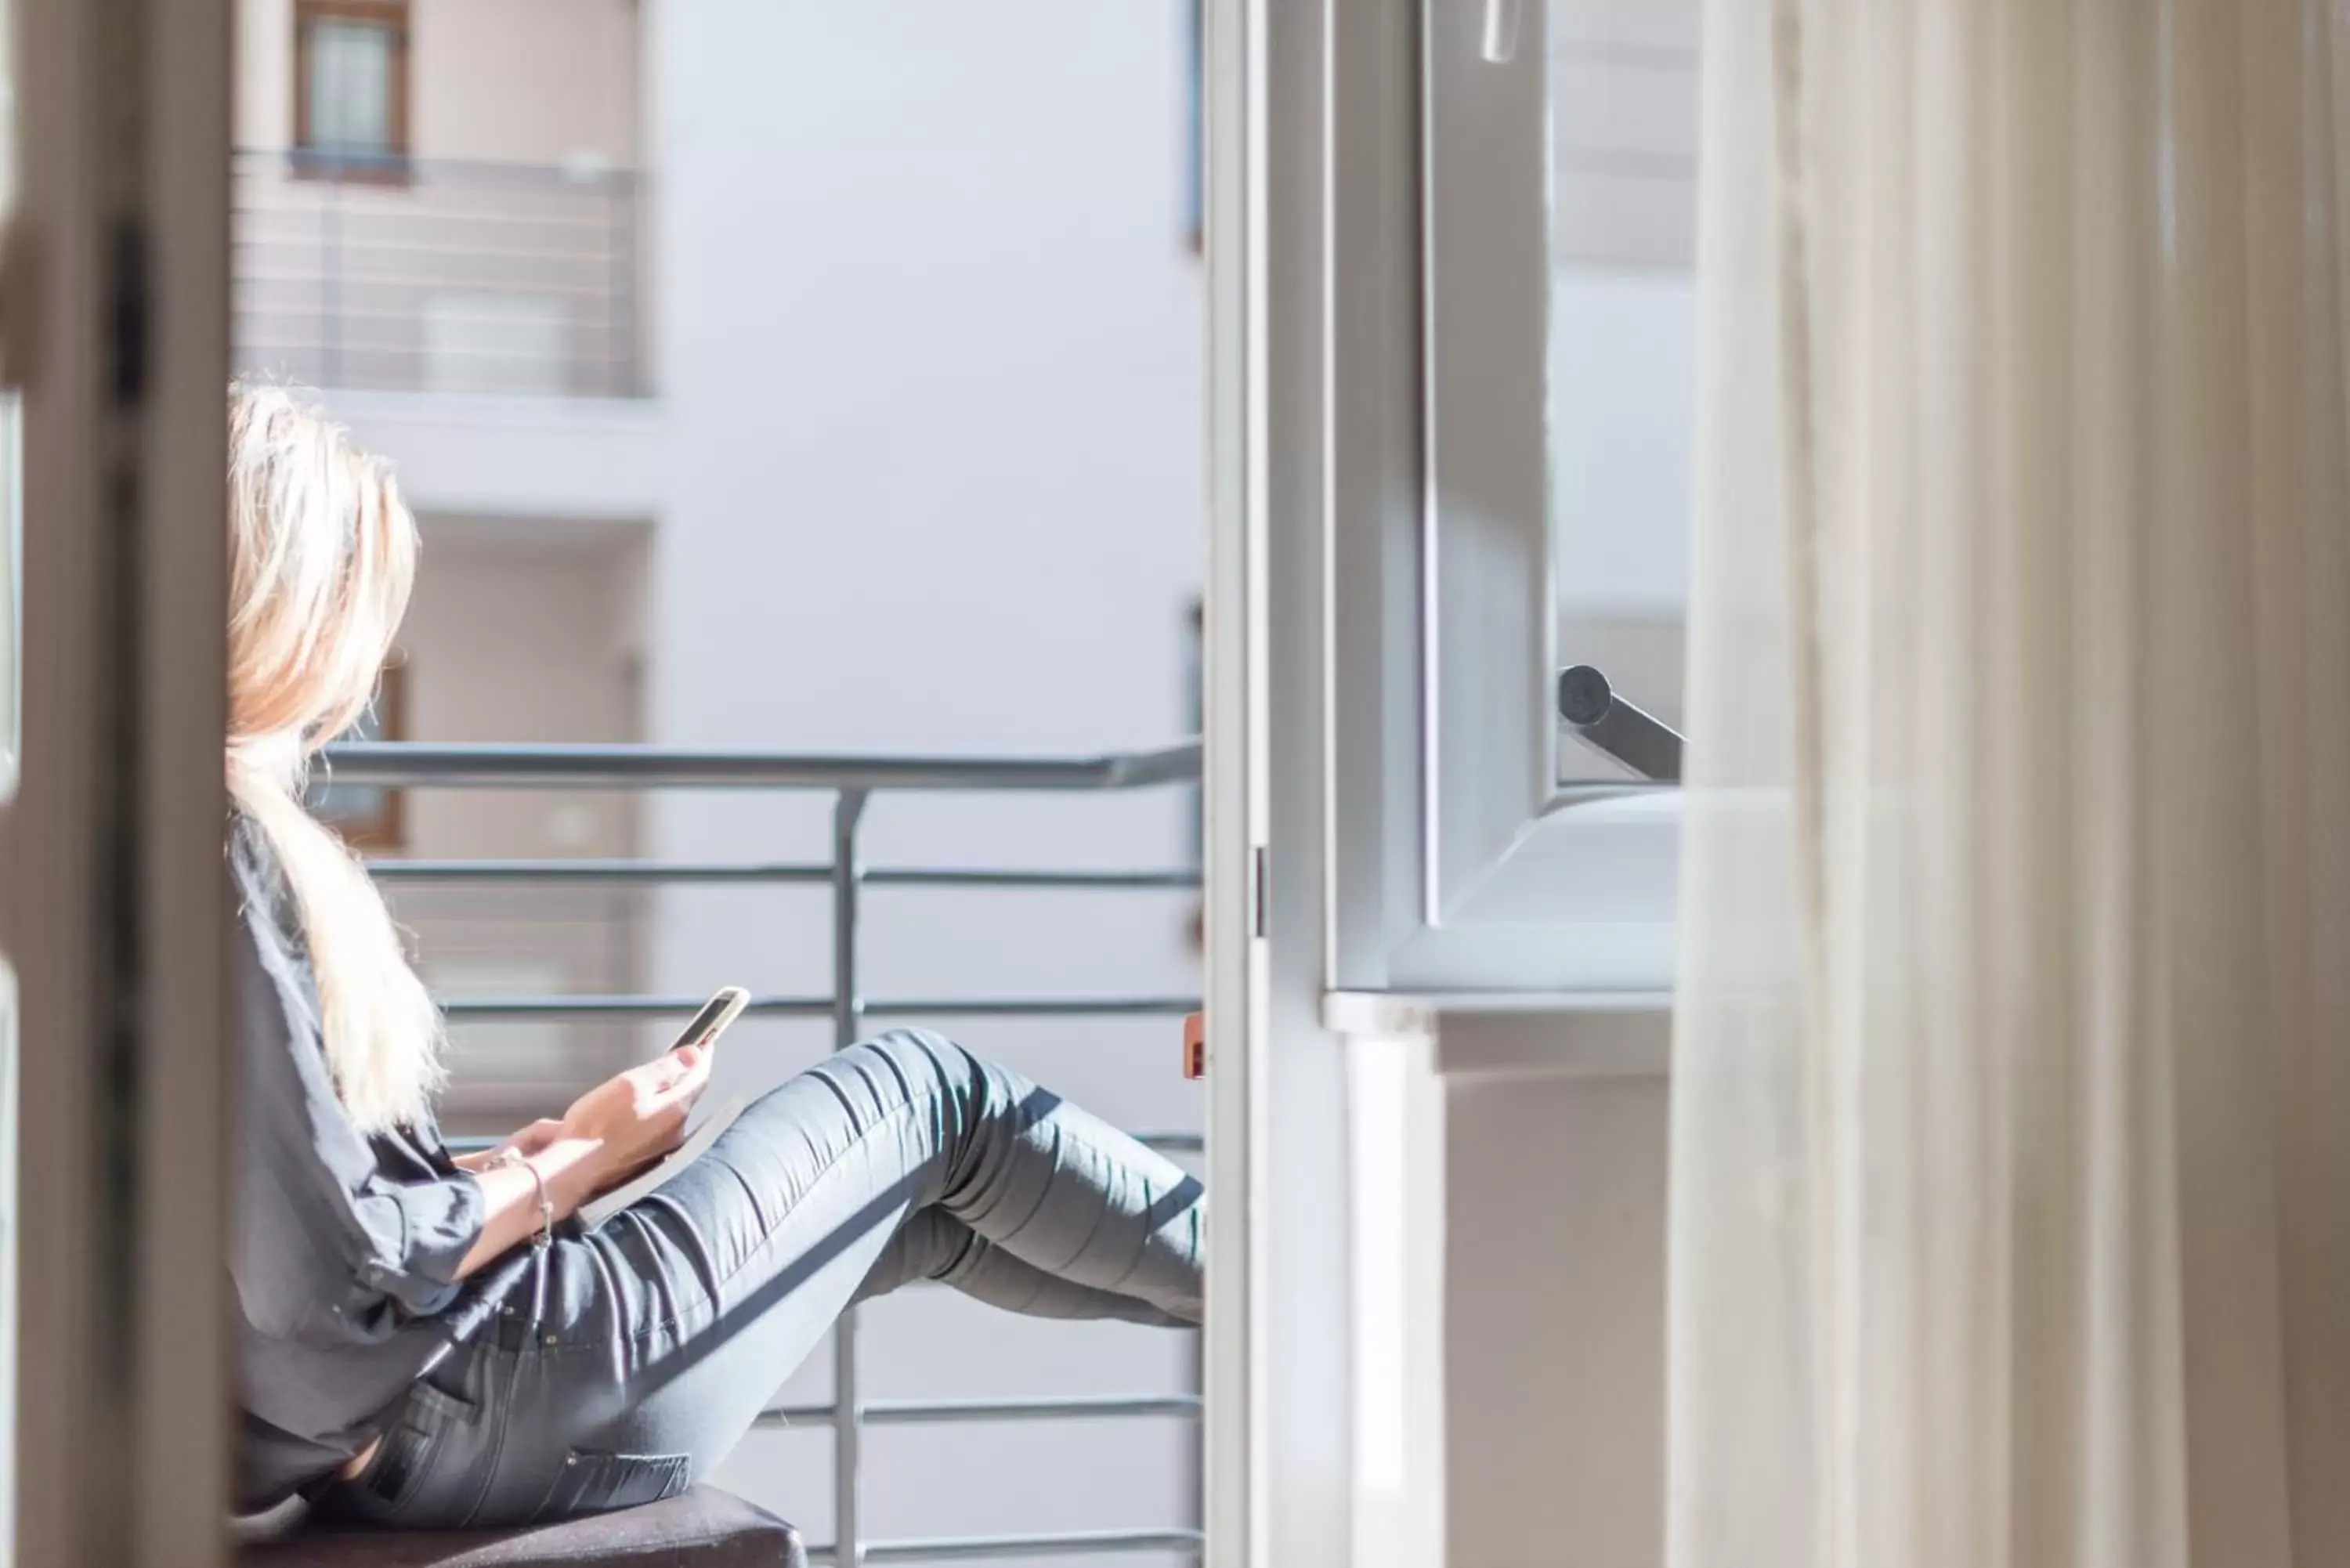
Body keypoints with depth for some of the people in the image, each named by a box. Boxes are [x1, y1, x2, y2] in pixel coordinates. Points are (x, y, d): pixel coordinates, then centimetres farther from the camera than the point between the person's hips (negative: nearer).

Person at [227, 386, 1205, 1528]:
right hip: (477, 1422, -9)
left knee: (923, 1209, 20)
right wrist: (578, 1161, -8)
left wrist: (523, 1163, 5)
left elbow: (287, 1204, 11)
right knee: (925, 1093, 7)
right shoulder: (223, 859, -21)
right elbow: (340, 1274, -23)